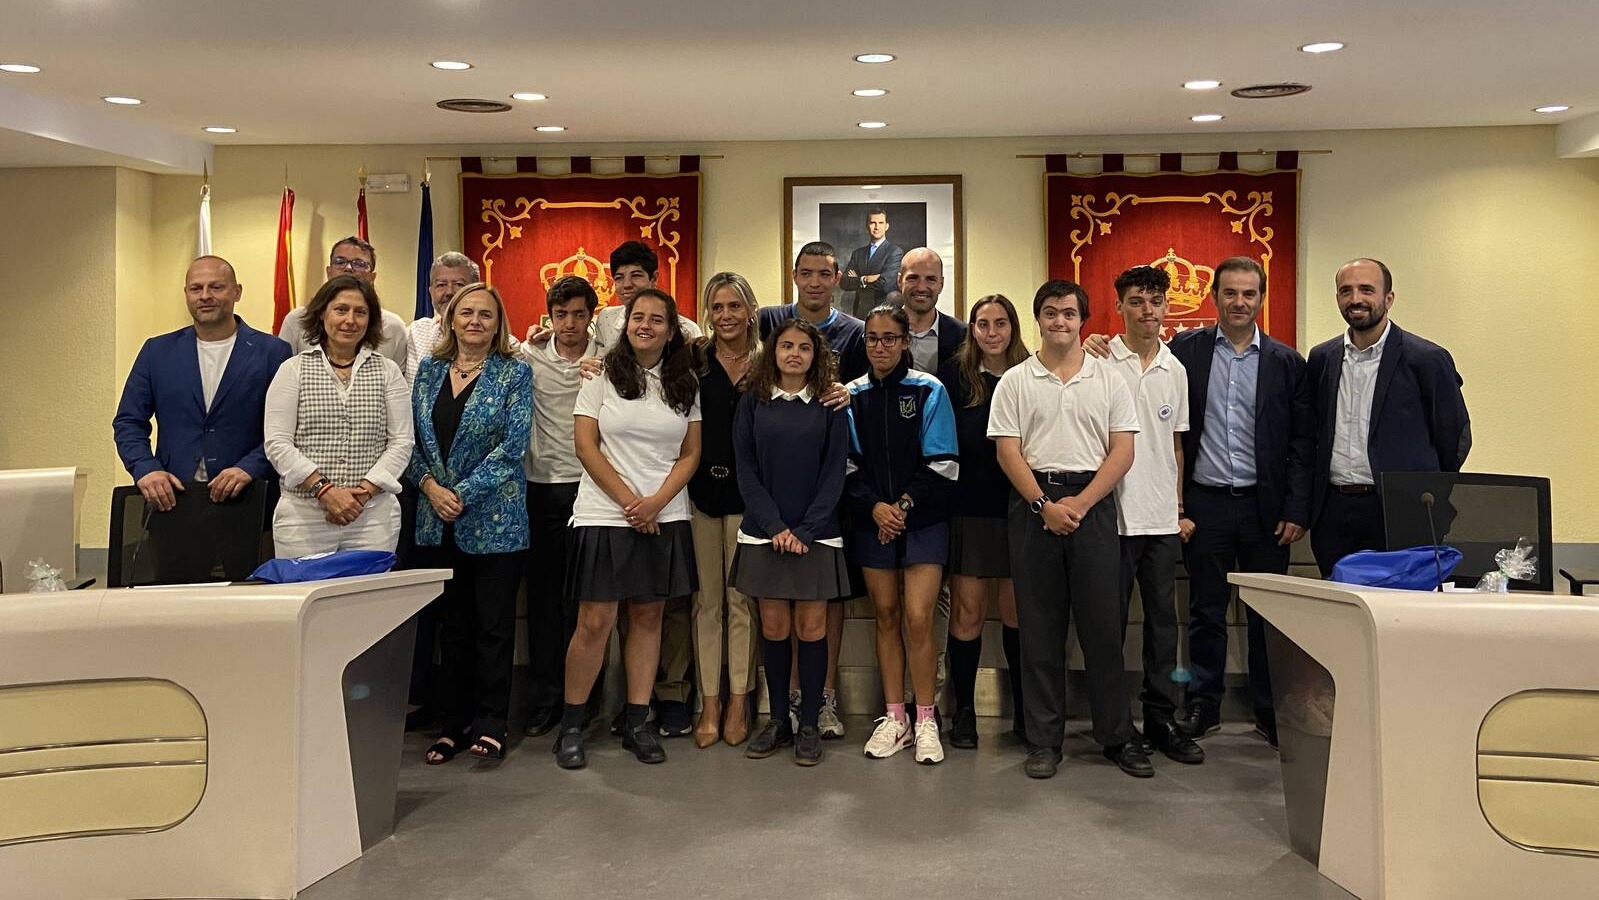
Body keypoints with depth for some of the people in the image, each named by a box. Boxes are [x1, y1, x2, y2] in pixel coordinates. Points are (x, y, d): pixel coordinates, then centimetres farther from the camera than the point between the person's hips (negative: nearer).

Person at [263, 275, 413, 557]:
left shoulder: (387, 371, 9)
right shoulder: (293, 369, 6)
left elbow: (401, 442, 4)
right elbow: (277, 444, -2)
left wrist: (364, 491, -9)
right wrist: (324, 489, -13)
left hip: (374, 516, 1)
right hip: (303, 515, -1)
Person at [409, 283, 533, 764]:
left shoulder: (514, 372, -2)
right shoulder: (429, 369, 10)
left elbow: (513, 444, -10)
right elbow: (411, 437, 8)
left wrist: (463, 494, -14)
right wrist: (429, 485, -9)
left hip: (495, 518, -4)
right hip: (438, 520, 4)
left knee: (494, 623, 1)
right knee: (453, 623, 11)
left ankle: (490, 723, 10)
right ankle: (454, 721, 20)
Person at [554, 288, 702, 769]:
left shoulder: (686, 384, 9)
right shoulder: (602, 376, 2)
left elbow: (691, 454, 6)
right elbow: (586, 447, -3)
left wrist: (656, 502, -9)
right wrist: (629, 501, -10)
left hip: (665, 518, 3)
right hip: (605, 514, -3)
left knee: (648, 617, 7)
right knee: (594, 621, -4)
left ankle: (637, 722, 16)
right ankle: (571, 725, 8)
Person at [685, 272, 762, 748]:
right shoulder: (693, 359, 5)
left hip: (745, 493, -1)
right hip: (701, 490, 1)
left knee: (742, 600, 4)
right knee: (706, 599, 6)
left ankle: (739, 703, 14)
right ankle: (709, 704, 15)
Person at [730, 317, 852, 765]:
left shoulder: (830, 406, 3)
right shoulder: (752, 404, 6)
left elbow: (834, 472, -1)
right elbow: (746, 470, 1)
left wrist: (805, 531, -11)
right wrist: (775, 526, -10)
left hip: (816, 533, -1)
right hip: (764, 532, 1)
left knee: (811, 627, 0)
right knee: (773, 627, 5)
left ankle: (810, 724, 10)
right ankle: (777, 720, 17)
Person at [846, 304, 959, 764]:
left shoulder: (929, 391, -1)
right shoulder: (853, 395, 6)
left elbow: (943, 463, -3)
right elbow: (847, 462, 3)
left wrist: (906, 504, -11)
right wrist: (874, 507, -11)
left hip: (923, 519, -2)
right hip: (872, 521, 3)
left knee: (918, 618, -8)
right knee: (886, 615, 7)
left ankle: (926, 720, 5)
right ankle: (894, 718, 17)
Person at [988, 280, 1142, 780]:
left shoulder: (1107, 379, 8)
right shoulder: (1015, 382, 7)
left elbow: (1122, 451, 2)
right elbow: (1007, 452, 0)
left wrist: (1081, 503, -10)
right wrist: (1045, 505, -11)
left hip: (1092, 504, 0)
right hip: (1033, 505, 0)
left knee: (1103, 625, 2)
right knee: (1039, 627, 5)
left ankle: (1117, 737, 13)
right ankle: (1044, 740, 13)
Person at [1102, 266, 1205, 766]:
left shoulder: (1175, 369, 11)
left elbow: (1176, 444, 16)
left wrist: (1180, 506, 10)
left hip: (1162, 518, 4)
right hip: (1113, 513, -4)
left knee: (1162, 618, 8)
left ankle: (1162, 719, 18)